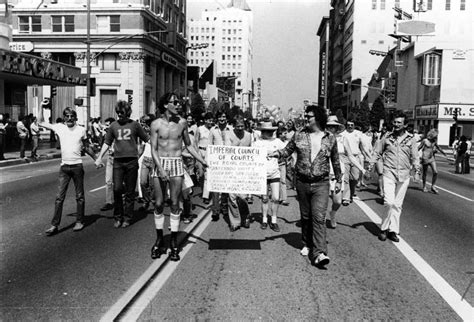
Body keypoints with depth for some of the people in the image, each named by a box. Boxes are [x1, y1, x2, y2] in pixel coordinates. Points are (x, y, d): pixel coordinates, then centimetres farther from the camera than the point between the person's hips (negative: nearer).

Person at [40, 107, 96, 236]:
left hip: (77, 166, -1)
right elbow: (41, 123, 8)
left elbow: (87, 148, 13)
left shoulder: (81, 130, 2)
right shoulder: (59, 127, 5)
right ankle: (54, 225, 4)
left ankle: (79, 222, 18)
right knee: (59, 197, 0)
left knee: (79, 196, 7)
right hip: (64, 166, 1)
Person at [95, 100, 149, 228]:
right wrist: (99, 158, 8)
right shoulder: (113, 126, 10)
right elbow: (106, 143, 15)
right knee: (117, 189, -5)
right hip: (118, 161, 1)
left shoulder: (135, 124, 4)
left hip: (132, 161, -1)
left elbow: (147, 139, 8)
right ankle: (118, 217, 11)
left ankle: (127, 218, 14)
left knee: (130, 191, 3)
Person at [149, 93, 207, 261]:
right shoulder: (156, 124, -2)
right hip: (160, 163, -1)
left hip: (177, 164, 1)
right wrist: (161, 169, -17)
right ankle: (159, 239, 18)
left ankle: (174, 241, 9)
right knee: (158, 203, 2)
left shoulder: (182, 122, 4)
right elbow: (153, 149, -4)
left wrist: (203, 161, 10)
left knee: (174, 203, 0)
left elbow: (188, 145, 14)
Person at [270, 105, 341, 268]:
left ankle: (319, 253, -15)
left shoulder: (330, 138, 0)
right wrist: (276, 153, -13)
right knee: (305, 216, 13)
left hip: (321, 184, -2)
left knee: (319, 217, -12)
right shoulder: (299, 135, 2)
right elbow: (287, 150, 8)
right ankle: (307, 245, 31)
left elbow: (335, 161, 11)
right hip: (302, 183, 2)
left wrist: (338, 180, 16)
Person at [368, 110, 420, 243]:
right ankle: (390, 228, 5)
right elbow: (377, 153, 11)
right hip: (389, 174, -1)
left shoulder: (411, 139, 5)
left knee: (398, 205, 7)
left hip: (404, 176, 1)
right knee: (390, 202, -12)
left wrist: (417, 169, -10)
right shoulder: (387, 137, 5)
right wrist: (370, 166, 0)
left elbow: (415, 157, 7)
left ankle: (392, 231, 18)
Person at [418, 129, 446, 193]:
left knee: (435, 172, -8)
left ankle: (433, 187, 5)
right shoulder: (425, 141, -9)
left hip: (432, 158, 5)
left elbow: (438, 147, 23)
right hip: (425, 158, -5)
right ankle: (424, 187, 23)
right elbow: (419, 148, -4)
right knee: (425, 173, 6)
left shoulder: (434, 141, 6)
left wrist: (443, 152, 34)